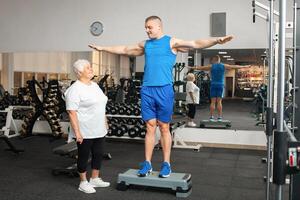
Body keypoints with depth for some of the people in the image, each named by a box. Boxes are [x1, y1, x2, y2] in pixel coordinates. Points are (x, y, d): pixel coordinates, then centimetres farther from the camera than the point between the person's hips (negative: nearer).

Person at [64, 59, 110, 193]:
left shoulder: (94, 85, 12)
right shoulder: (75, 89, -14)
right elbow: (72, 112, -18)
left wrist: (105, 122, 16)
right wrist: (77, 131, -22)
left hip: (99, 130, 8)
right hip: (85, 131, -8)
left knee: (98, 154, 14)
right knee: (84, 156, 5)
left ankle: (95, 179, 28)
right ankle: (83, 183, 19)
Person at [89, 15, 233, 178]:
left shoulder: (172, 42, 1)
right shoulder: (145, 44, 16)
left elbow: (196, 44, -9)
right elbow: (124, 50, 26)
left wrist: (216, 40, -23)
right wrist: (102, 48, 30)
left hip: (164, 90, -4)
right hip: (146, 90, 4)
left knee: (164, 128, 3)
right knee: (150, 127, 8)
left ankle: (166, 164, 12)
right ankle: (147, 164, 14)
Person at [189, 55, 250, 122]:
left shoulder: (211, 66, 2)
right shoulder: (224, 66, 4)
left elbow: (201, 68, 7)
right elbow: (235, 66, 11)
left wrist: (192, 68, 20)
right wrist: (245, 66, 20)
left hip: (213, 85, 0)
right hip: (220, 85, 0)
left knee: (213, 102, 0)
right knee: (219, 102, 1)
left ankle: (211, 117, 0)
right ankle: (219, 117, 1)